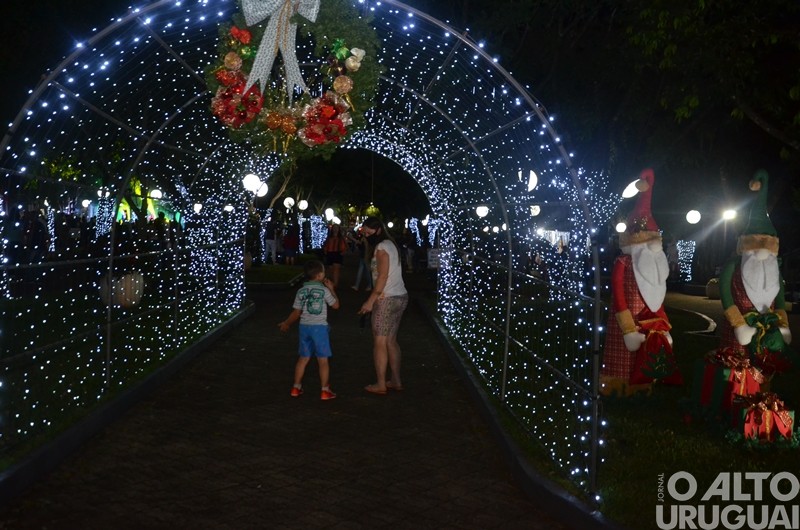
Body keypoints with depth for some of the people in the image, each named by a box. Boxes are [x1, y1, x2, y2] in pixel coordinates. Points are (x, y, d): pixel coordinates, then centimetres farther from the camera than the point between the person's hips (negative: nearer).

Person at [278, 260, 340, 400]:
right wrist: (331, 289, 13)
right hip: (319, 327, -4)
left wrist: (286, 324, 20)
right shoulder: (324, 290, -8)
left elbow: (296, 313, 5)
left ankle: (296, 388, 21)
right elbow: (336, 305, 3)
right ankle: (325, 391, 4)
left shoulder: (301, 291, 2)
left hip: (304, 326, 4)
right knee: (323, 360, 2)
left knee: (303, 358, 15)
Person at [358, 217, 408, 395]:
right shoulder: (389, 244, 16)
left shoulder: (381, 247, -12)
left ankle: (380, 384, 4)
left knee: (380, 342, -1)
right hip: (400, 297, 9)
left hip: (387, 299, -9)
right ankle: (396, 380, 18)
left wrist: (370, 301, -16)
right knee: (391, 341, 14)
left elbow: (383, 276, -18)